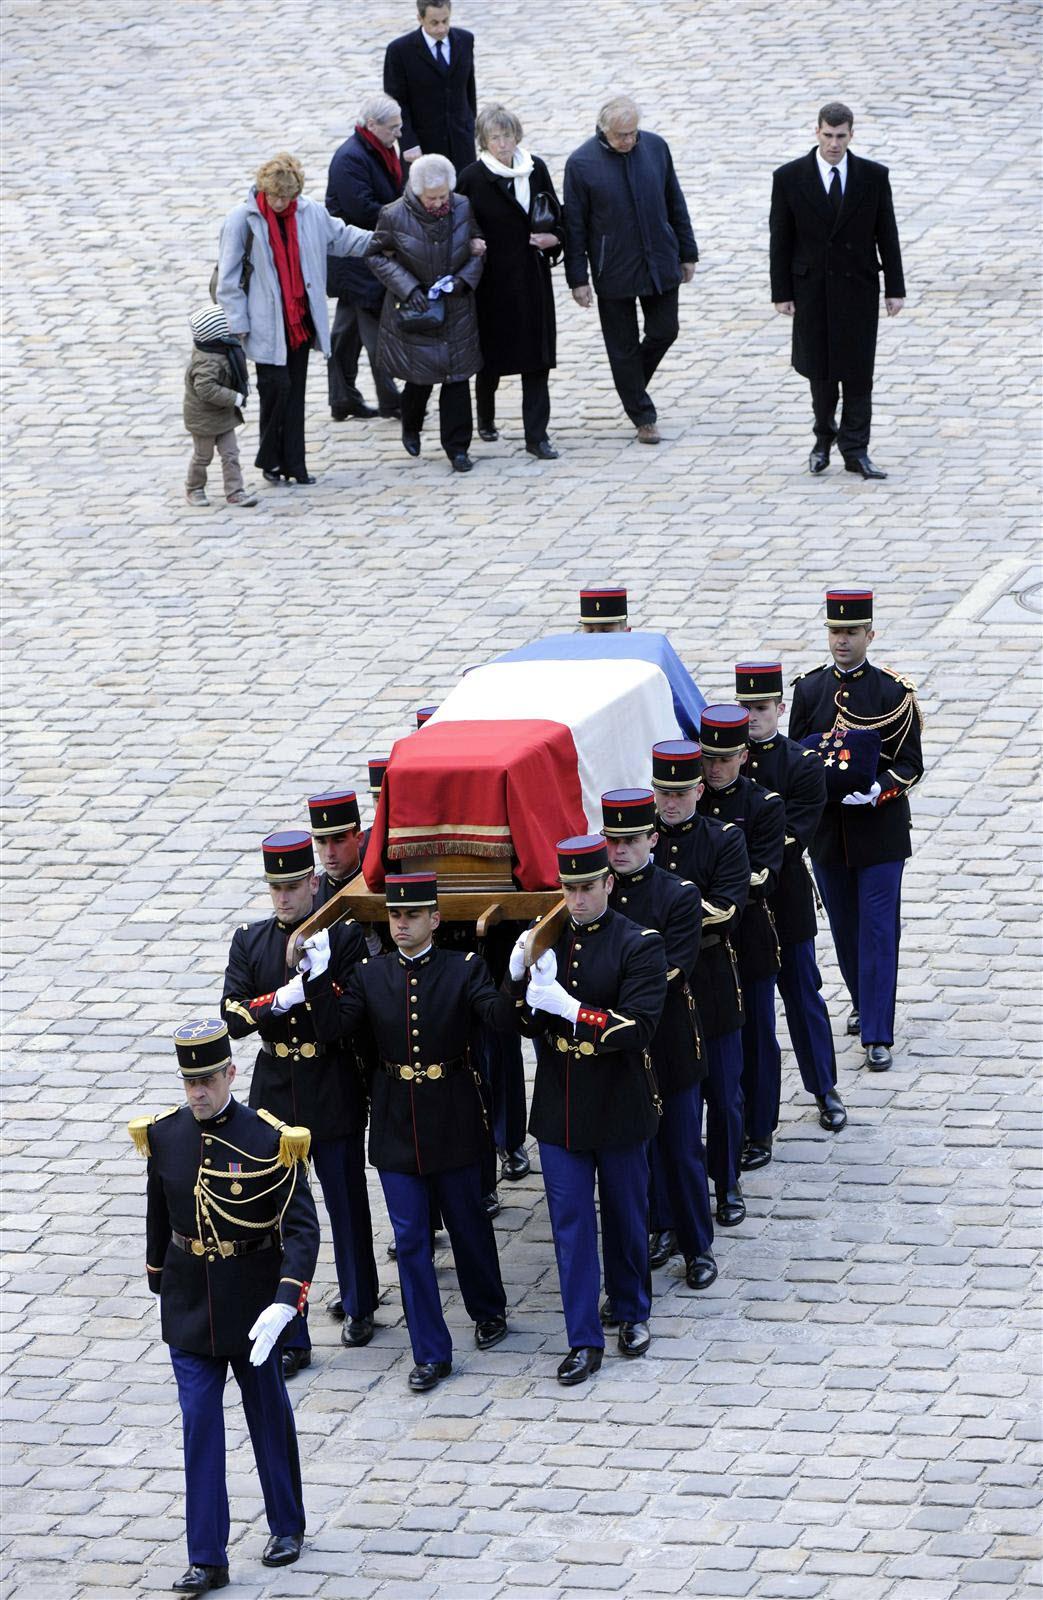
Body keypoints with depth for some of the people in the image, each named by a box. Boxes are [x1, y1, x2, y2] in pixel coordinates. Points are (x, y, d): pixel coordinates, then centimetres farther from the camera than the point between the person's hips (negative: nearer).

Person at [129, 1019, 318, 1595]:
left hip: (251, 1303, -3)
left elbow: (301, 1228, -19)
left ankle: (287, 1526, 34)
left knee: (268, 1413, 14)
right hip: (189, 1301, 3)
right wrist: (160, 1280, 18)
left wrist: (284, 1303, -30)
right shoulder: (163, 1135, -4)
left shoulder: (269, 1139, -17)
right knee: (199, 1423, 1)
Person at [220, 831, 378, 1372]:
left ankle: (358, 1304, 34)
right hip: (275, 1093, 2)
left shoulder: (345, 937, -8)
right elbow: (233, 1018, -7)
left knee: (346, 1204, 12)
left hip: (333, 1095, -2)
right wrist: (282, 998, -23)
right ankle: (290, 1339, 7)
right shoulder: (250, 942, 2)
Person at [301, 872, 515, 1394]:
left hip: (452, 1119, -2)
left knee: (468, 1222, 14)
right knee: (410, 1238, 2)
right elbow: (332, 1028, -10)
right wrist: (321, 976, -22)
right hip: (396, 1125, 2)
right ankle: (431, 1352, 9)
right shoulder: (369, 975, 0)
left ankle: (488, 1310, 40)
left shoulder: (464, 969, -7)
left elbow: (500, 1016, -21)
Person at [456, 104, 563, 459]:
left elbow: (556, 215, 13)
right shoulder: (473, 178, -9)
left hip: (533, 279, 3)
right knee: (492, 353, 10)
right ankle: (485, 418, 36)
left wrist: (554, 238, -6)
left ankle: (536, 436, 4)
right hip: (493, 279, -3)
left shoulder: (536, 169, 2)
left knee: (536, 358, 1)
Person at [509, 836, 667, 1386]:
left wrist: (567, 1007, -28)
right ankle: (584, 1341, 9)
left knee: (626, 1216, 14)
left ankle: (631, 1313, 34)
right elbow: (524, 1024, 4)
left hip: (619, 1109, -3)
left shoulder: (638, 945, -11)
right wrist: (518, 978, -16)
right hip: (559, 1108, 3)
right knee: (571, 1223, 3)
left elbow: (638, 1029, -20)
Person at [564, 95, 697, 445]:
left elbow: (675, 204, 8)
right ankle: (642, 416, 20)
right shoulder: (581, 163, -13)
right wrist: (578, 278, -7)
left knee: (664, 332, 9)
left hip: (660, 265, 3)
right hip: (614, 271, -3)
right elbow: (574, 226, -7)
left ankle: (633, 386, 36)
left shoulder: (656, 147, -3)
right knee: (623, 347, 6)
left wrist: (687, 254, 10)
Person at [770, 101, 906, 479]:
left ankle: (854, 450, 6)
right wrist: (782, 292, -3)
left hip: (859, 288, 0)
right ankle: (824, 436, 29)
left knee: (858, 370, -1)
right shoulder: (790, 178, -4)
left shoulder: (874, 176, -2)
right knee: (819, 369, 7)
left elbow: (886, 234, 2)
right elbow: (780, 239, -1)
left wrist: (895, 289, 1)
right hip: (812, 288, 0)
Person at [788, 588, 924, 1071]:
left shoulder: (893, 692, -7)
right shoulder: (808, 690, 2)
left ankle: (877, 1036, -4)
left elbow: (910, 764, -5)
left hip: (879, 828, -4)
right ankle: (865, 1003, 37)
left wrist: (877, 791, -24)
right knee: (844, 926, 16)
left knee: (878, 930, -5)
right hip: (827, 828, 4)